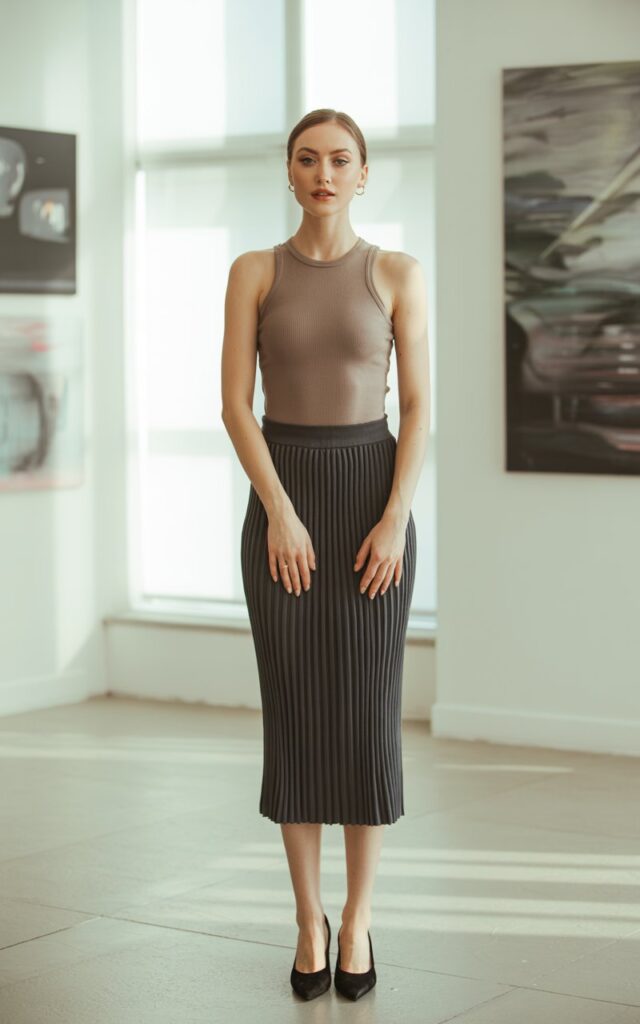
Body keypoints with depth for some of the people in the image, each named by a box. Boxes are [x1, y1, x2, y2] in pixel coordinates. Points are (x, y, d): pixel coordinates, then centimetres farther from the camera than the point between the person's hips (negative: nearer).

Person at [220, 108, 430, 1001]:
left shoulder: (398, 274, 3)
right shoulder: (253, 271, 3)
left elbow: (417, 406, -1)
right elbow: (235, 403, -3)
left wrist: (395, 519, -12)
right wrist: (279, 512, -14)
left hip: (372, 490, 0)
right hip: (282, 495, 0)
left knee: (367, 711, 0)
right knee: (295, 711, 1)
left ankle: (357, 919, 14)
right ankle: (310, 921, 14)